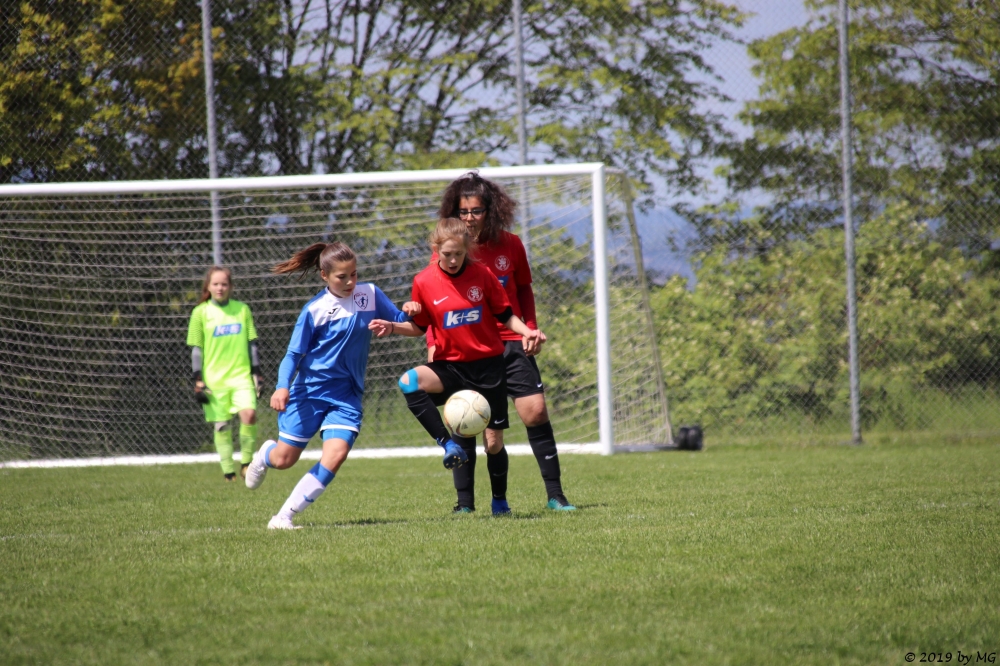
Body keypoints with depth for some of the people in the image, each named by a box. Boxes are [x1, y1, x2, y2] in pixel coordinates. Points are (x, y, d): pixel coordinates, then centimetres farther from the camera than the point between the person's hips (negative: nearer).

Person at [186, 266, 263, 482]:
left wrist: (256, 373, 9)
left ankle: (247, 461, -2)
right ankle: (228, 470, 10)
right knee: (221, 426, -1)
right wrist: (198, 381, -2)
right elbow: (196, 349, 3)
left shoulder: (242, 309, 8)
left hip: (241, 375, 1)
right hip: (214, 379, -1)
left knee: (249, 414, -19)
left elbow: (251, 343, 13)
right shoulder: (201, 312, 2)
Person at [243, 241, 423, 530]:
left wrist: (391, 327, -19)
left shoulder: (370, 295, -1)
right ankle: (266, 454, 46)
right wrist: (283, 387, -24)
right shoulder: (314, 309, -8)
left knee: (336, 455, -19)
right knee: (284, 459, 6)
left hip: (346, 395, 2)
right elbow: (294, 354, -7)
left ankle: (284, 517, -12)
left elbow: (415, 329, 3)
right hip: (310, 390, -2)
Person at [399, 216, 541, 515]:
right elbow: (419, 326, 7)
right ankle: (450, 445, -25)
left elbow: (504, 314, 4)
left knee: (493, 441, 2)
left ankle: (500, 500, 27)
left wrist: (526, 331, -13)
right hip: (452, 366, 0)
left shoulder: (482, 274, -5)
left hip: (488, 365, 0)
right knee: (409, 382, -32)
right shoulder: (424, 282, -5)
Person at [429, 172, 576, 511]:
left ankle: (555, 493, 2)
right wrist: (433, 343, -14)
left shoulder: (510, 245, 4)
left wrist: (531, 327, 5)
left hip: (510, 343, 1)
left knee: (535, 411, -6)